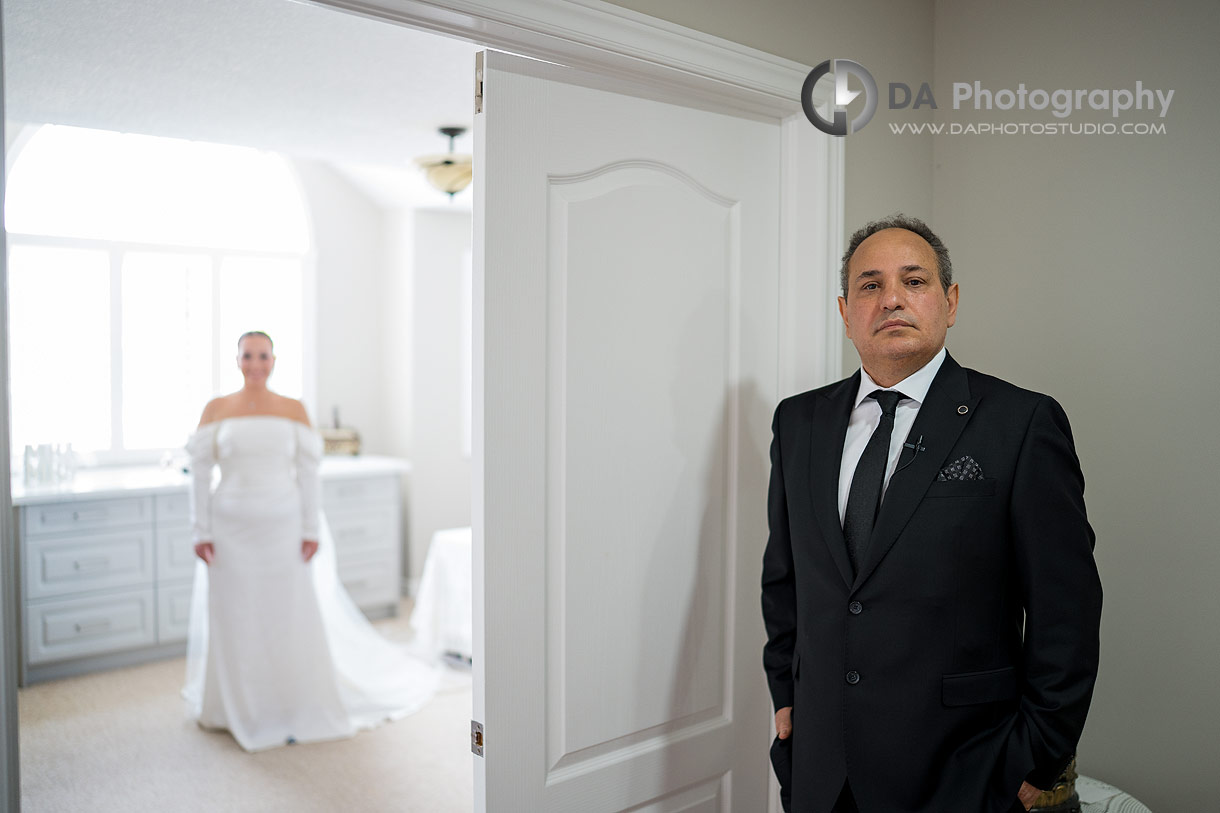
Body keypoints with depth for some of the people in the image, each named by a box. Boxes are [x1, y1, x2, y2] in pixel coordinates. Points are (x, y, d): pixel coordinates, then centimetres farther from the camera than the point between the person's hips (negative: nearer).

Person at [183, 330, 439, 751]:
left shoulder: (293, 410, 0)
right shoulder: (215, 409, 0)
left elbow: (307, 473, 0)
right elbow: (200, 472, 0)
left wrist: (312, 530, -4)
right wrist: (201, 532, -5)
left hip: (282, 527, 0)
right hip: (232, 530, 0)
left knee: (291, 617, 4)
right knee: (235, 619, 9)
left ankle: (295, 711, 21)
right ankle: (237, 707, 29)